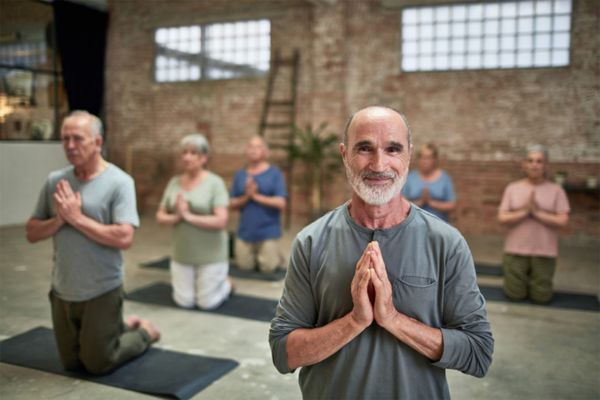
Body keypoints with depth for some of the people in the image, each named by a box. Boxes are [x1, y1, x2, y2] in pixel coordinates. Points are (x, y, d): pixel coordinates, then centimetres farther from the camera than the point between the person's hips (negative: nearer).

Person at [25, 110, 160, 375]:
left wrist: (76, 217, -22)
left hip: (101, 293, -6)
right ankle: (124, 327, 40)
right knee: (72, 363, 20)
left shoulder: (118, 181, -15)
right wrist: (59, 220, -16)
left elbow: (124, 238, -25)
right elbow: (32, 233, 3)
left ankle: (145, 332, 32)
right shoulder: (54, 181, 1)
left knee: (98, 365, 8)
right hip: (62, 291, 6)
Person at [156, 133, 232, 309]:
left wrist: (188, 216, -21)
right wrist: (176, 217, -17)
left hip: (210, 255, -4)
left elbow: (221, 221, -20)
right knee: (184, 302, 9)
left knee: (207, 303, 3)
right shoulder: (174, 182, 2)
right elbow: (160, 216, 4)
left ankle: (226, 284, 33)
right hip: (181, 255, 4)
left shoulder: (215, 182, -12)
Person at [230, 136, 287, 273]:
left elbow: (280, 203, -10)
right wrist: (246, 197, -13)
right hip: (245, 232, 4)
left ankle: (277, 256, 28)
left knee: (268, 268, -3)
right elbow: (233, 204, 6)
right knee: (244, 266, 7)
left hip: (268, 232, -3)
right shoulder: (239, 175, 7)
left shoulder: (275, 173, -4)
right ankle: (257, 256, 37)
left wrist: (256, 196, -13)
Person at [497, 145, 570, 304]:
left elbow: (562, 221, -8)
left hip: (545, 252, 0)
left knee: (541, 297, 6)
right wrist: (524, 212, -16)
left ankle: (536, 280, 37)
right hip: (515, 251, 1)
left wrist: (537, 212, -16)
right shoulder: (512, 188, 2)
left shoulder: (556, 190, -1)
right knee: (515, 295, 6)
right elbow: (502, 218, -4)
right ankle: (518, 279, 38)